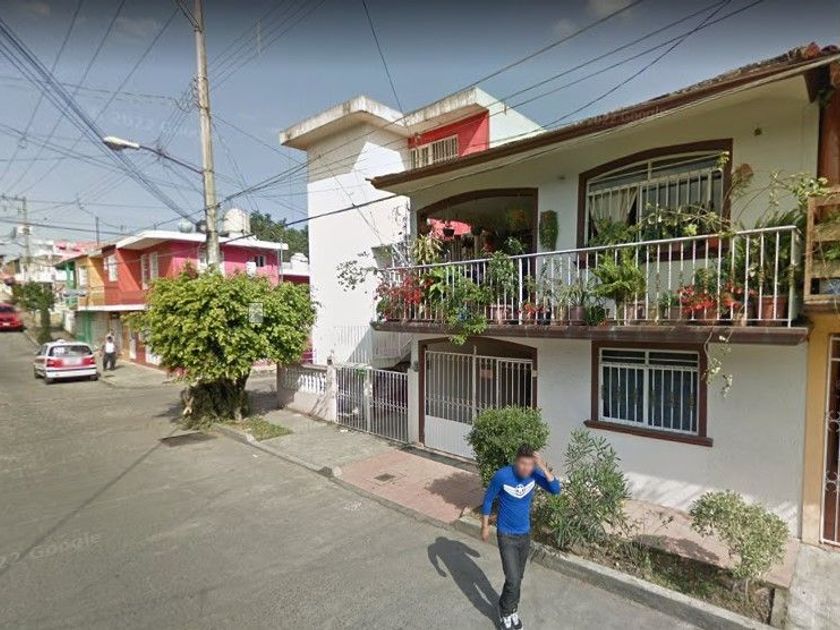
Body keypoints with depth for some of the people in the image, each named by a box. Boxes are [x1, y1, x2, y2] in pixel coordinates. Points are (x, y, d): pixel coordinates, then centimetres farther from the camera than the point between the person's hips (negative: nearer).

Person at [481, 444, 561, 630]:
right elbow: (488, 500, -11)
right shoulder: (502, 476, -25)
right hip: (506, 536, -4)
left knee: (518, 577, 19)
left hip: (525, 534, 4)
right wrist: (485, 526, -5)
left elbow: (556, 490, -18)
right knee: (513, 579, -4)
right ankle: (505, 611, 25)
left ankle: (511, 609, 44)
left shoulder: (534, 474, -13)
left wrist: (544, 468, -31)